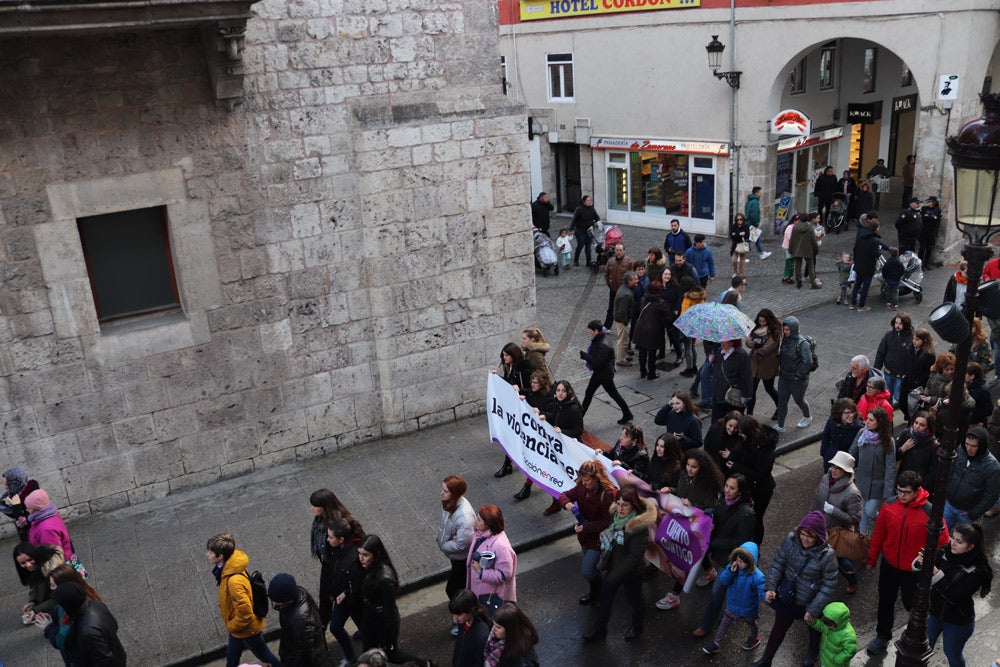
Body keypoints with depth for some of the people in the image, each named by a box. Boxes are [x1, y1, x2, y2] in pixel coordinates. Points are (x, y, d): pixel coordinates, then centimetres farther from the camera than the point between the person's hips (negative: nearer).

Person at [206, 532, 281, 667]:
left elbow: (245, 614, -34)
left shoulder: (234, 581, -40)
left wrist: (231, 626, -17)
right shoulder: (227, 568, -11)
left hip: (247, 629, -8)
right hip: (237, 627, 8)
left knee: (264, 656, 17)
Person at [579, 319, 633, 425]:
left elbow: (598, 363, -31)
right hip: (598, 372, 9)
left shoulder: (604, 346, -31)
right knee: (588, 393, 17)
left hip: (605, 374, -9)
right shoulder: (598, 339, -1)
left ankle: (627, 415, 25)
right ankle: (580, 415, 28)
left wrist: (584, 355, -25)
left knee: (614, 394, 8)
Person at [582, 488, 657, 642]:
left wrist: (616, 574, -26)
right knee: (606, 595, 20)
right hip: (614, 566, 6)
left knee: (634, 599, 19)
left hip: (631, 572, -6)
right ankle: (599, 628, 41)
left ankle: (637, 627, 48)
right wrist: (605, 560, 8)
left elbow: (635, 556, -29)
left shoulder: (639, 526, -32)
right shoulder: (616, 515, -9)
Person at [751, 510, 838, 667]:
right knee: (779, 627, 22)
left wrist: (813, 610, -18)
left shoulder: (827, 556, -32)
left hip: (810, 602, -2)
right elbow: (778, 563, -8)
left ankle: (813, 651, 62)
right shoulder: (791, 539, -22)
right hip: (787, 597, 3)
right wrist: (771, 587, -15)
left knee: (813, 627, 29)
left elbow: (829, 586, -22)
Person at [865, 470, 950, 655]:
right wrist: (872, 557, 9)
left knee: (912, 604, 18)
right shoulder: (890, 505, -13)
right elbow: (879, 533, 0)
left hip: (913, 571, -3)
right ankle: (883, 636, 43)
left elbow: (942, 543, -15)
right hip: (889, 565, 3)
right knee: (885, 602, 19)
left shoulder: (930, 513, -26)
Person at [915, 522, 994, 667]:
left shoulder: (977, 570, -25)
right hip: (934, 612, 3)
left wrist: (936, 573, -39)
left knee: (952, 654, 19)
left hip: (958, 621, -3)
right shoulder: (945, 552, -15)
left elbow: (955, 596, -31)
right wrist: (920, 562, -37)